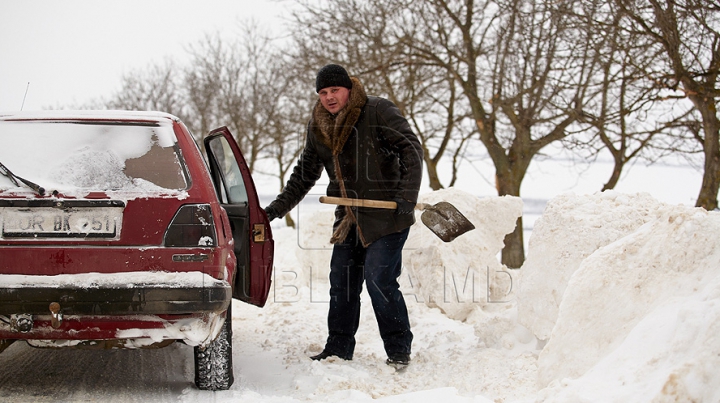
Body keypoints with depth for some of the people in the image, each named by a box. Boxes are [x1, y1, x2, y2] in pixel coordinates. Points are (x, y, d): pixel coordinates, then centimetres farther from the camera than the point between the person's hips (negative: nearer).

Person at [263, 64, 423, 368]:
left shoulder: (378, 111, -9)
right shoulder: (318, 128, 10)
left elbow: (411, 149, -13)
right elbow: (304, 174, 20)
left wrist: (407, 195, -23)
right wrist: (276, 209, 15)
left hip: (387, 216, -7)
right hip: (349, 218, 7)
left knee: (379, 281, -12)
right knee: (341, 283, 8)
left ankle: (399, 351, 0)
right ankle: (338, 350, 19)